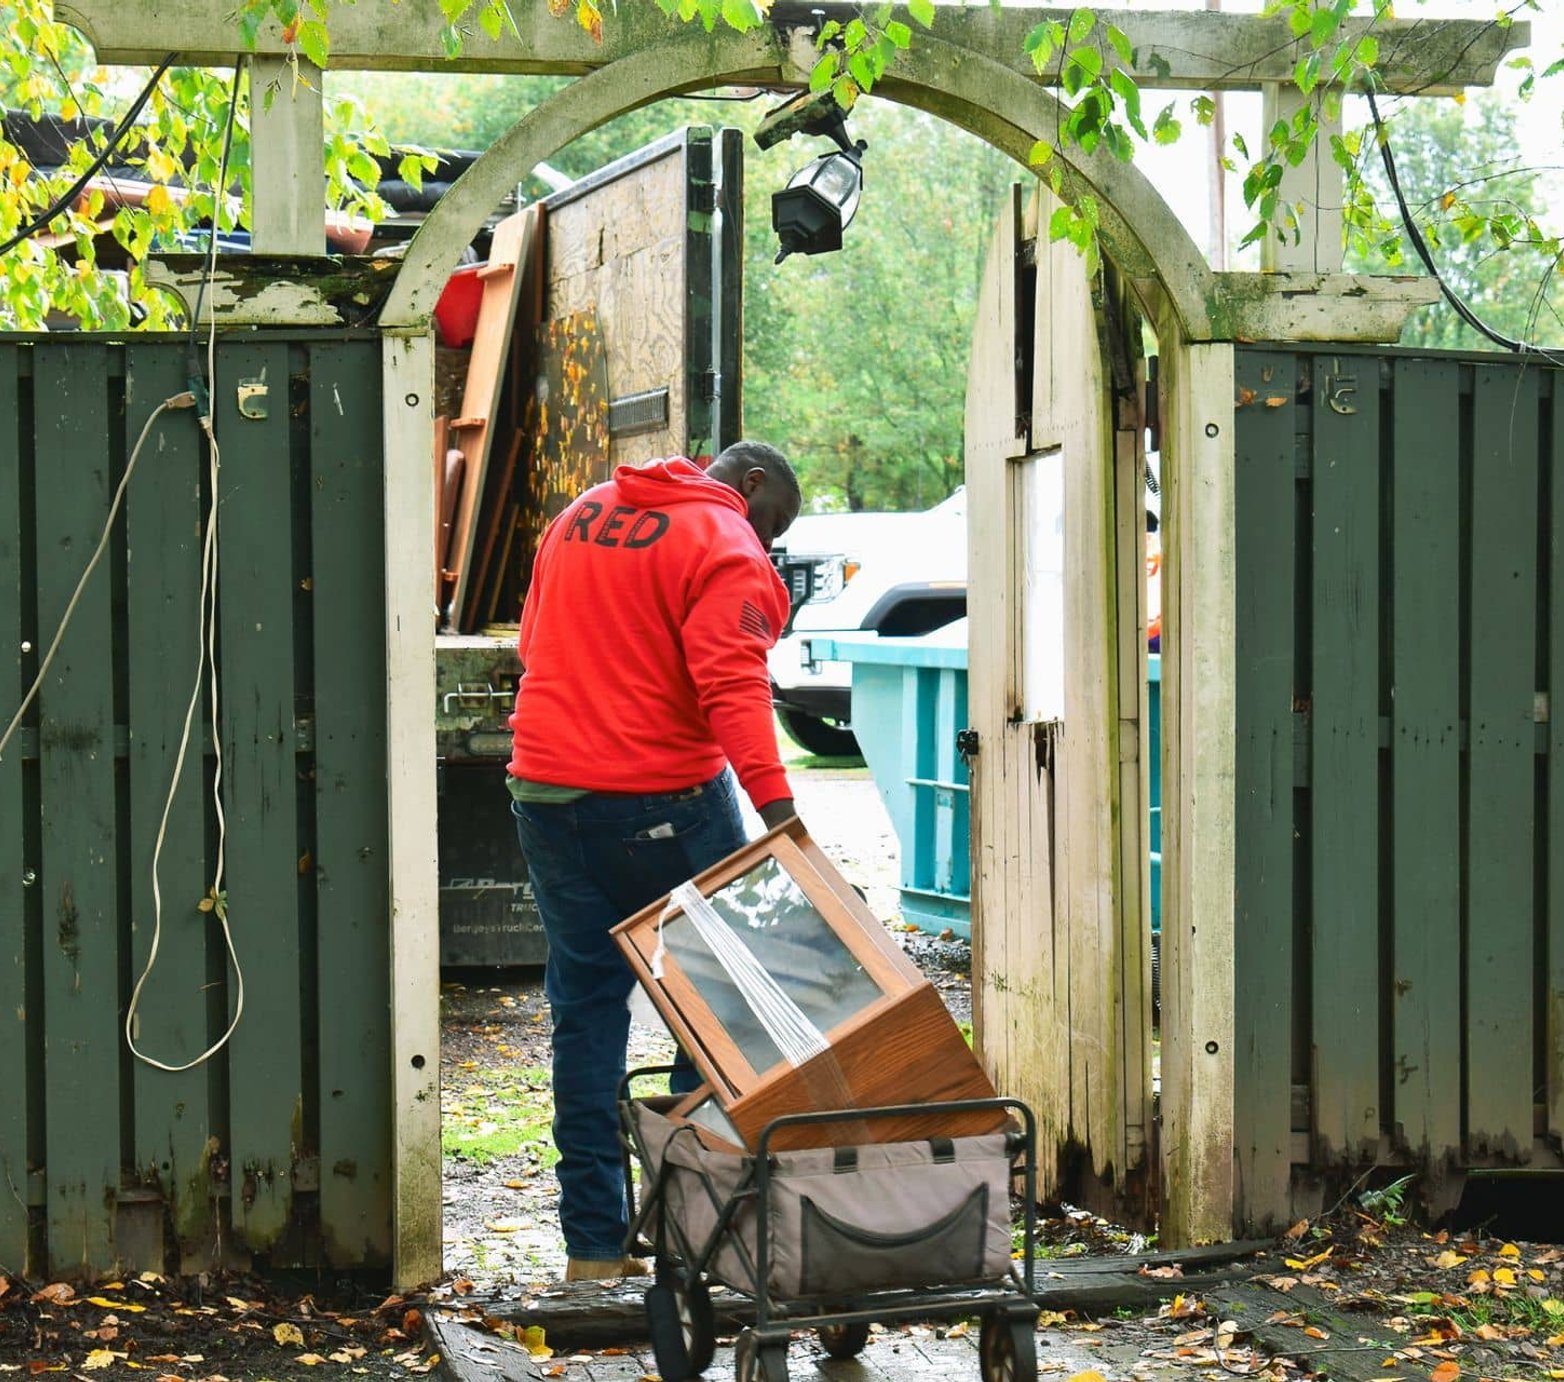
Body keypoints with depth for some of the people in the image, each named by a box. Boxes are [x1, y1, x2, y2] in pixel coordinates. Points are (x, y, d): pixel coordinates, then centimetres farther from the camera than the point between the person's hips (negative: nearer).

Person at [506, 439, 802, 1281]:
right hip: (663, 800, -6)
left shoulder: (580, 516, 17)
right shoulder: (726, 549, -7)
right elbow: (732, 685, -22)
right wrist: (776, 805, -30)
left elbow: (534, 642, 26)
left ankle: (592, 1242, 9)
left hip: (546, 792, 6)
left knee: (585, 1011, 9)